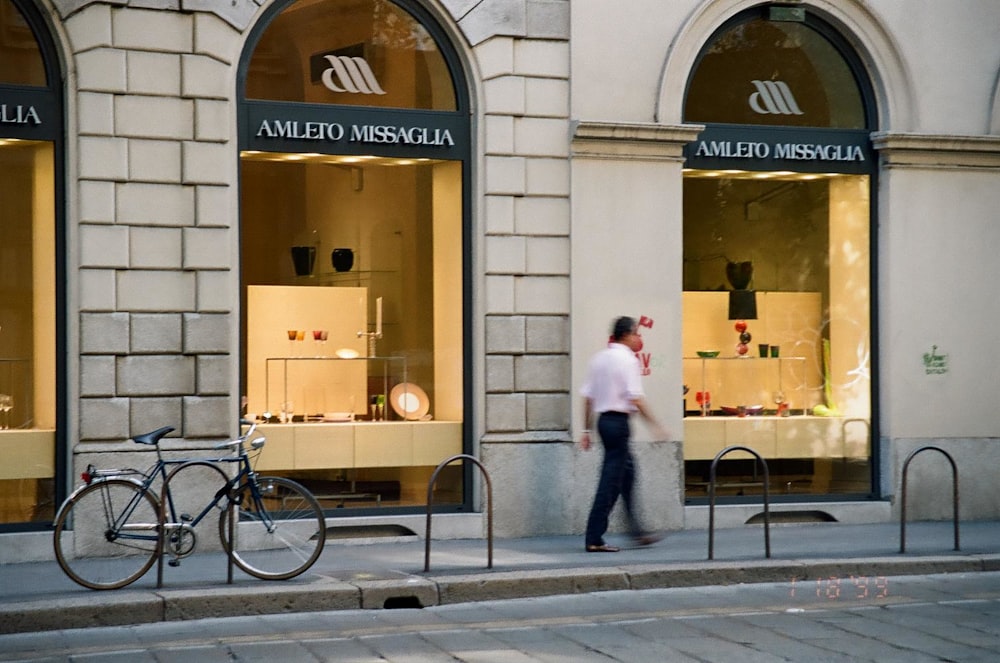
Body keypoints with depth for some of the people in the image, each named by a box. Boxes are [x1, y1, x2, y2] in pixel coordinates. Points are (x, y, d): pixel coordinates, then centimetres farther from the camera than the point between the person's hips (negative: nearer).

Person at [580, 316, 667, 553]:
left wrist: (587, 430, 16)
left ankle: (636, 530, 23)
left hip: (603, 419, 9)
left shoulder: (599, 358, 13)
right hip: (619, 420, -9)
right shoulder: (627, 359, -11)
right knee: (611, 480, -6)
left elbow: (587, 397, 13)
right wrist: (656, 426, -12)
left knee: (627, 471, 18)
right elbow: (636, 398, -18)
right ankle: (594, 539, -6)